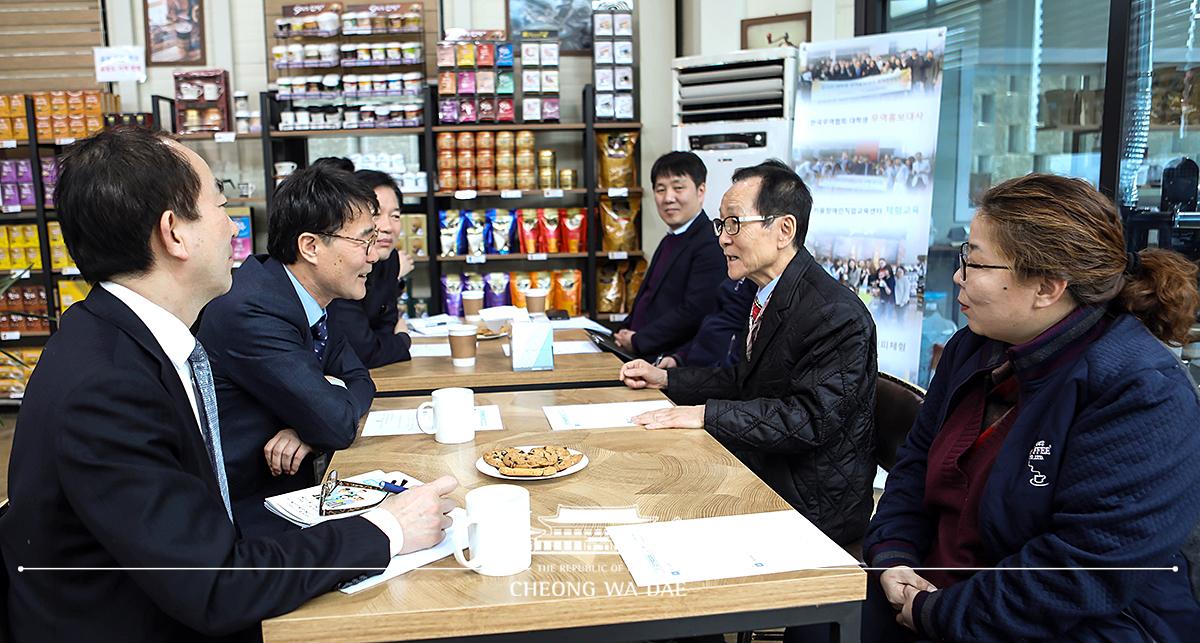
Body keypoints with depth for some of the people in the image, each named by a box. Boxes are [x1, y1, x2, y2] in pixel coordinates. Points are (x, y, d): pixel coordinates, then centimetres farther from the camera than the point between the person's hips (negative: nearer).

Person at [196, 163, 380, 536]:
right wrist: (333, 395, -4)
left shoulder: (313, 296, 3)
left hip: (290, 491, 8)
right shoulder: (249, 311, -24)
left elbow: (359, 380, 9)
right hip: (242, 513, -8)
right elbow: (338, 425, -26)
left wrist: (312, 426, -11)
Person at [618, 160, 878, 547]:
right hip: (764, 478, 8)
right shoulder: (767, 297, 8)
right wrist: (664, 379, 11)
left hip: (812, 507, -8)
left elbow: (811, 419, -27)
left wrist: (706, 414, -28)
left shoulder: (837, 315, -22)